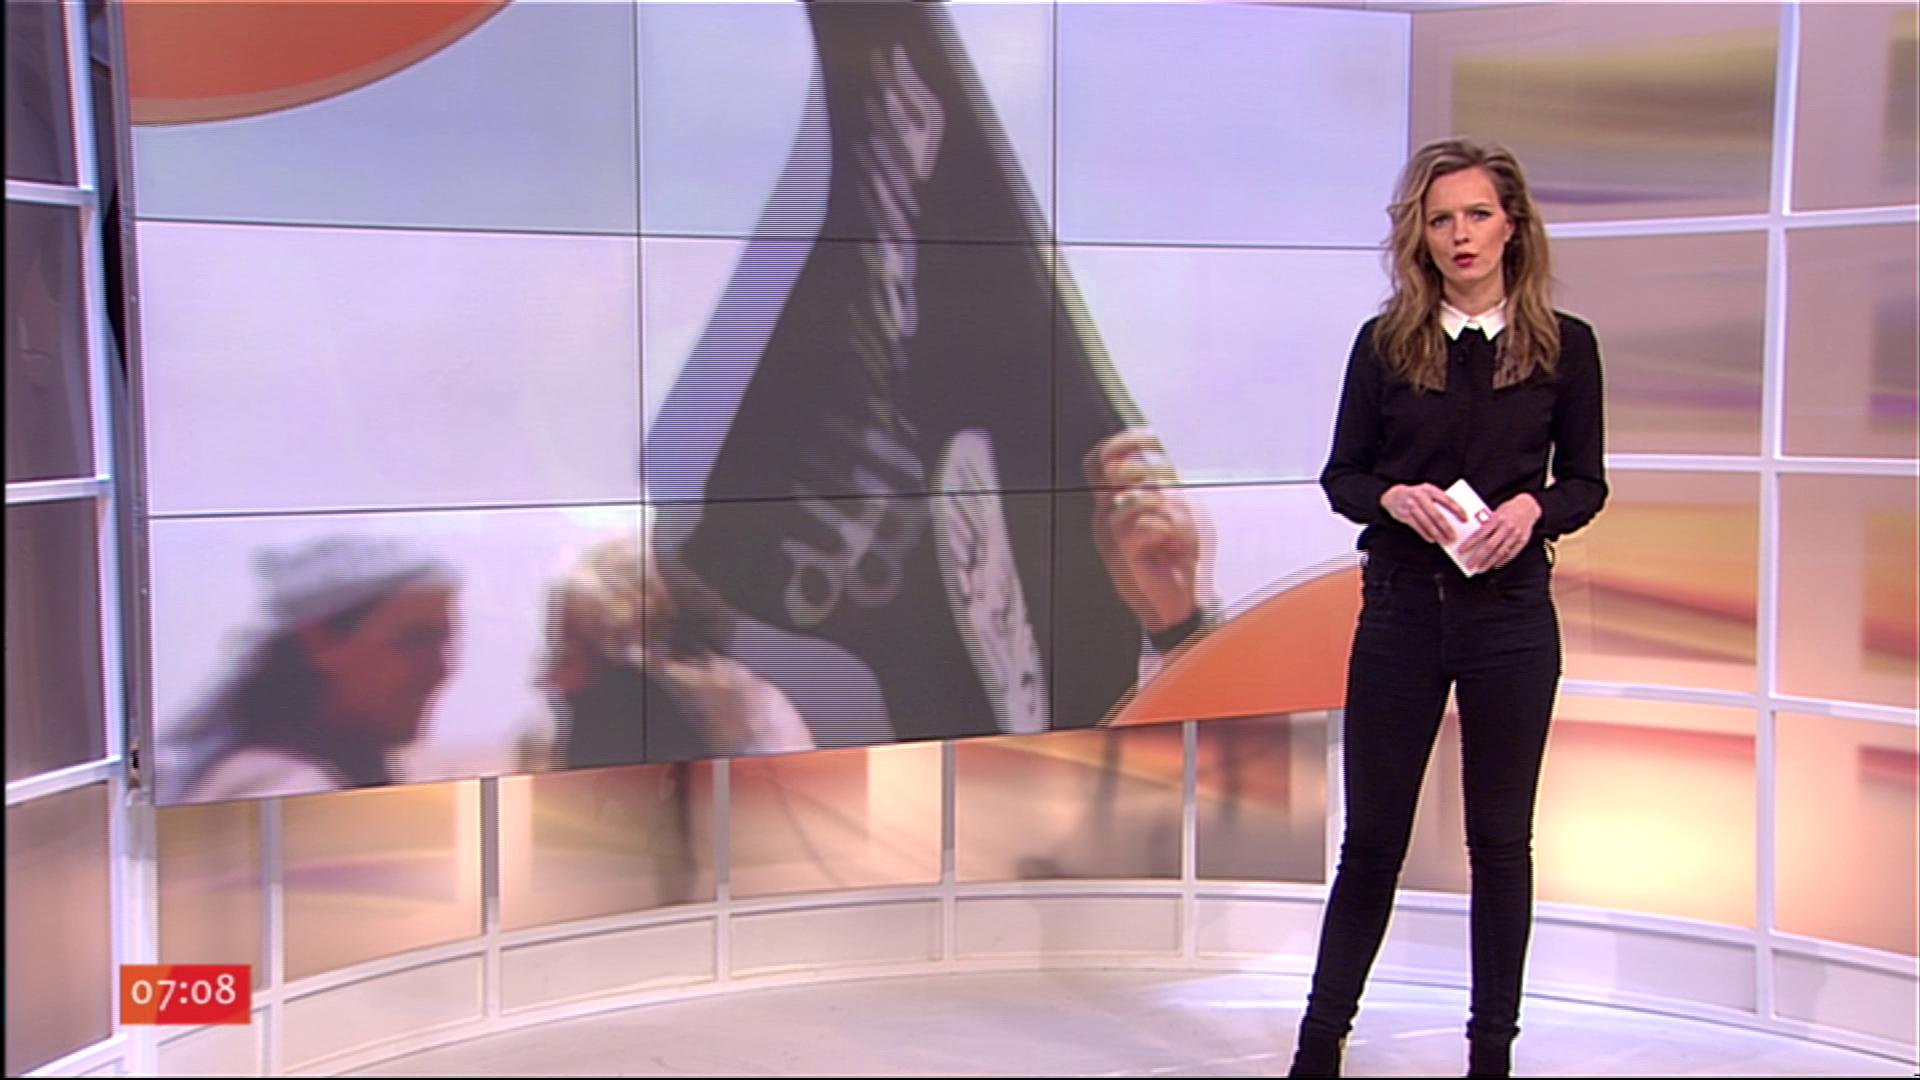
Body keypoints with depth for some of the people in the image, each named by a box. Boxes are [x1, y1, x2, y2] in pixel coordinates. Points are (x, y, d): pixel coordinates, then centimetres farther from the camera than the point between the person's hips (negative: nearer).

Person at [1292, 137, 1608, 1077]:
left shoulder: (1563, 346, 1)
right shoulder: (1384, 343, 2)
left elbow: (1587, 481, 6)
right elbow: (1340, 476, 5)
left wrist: (1533, 508, -14)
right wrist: (1395, 498, -15)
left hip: (1511, 611, 0)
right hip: (1400, 604, 0)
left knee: (1500, 839, 8)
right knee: (1372, 833, 7)